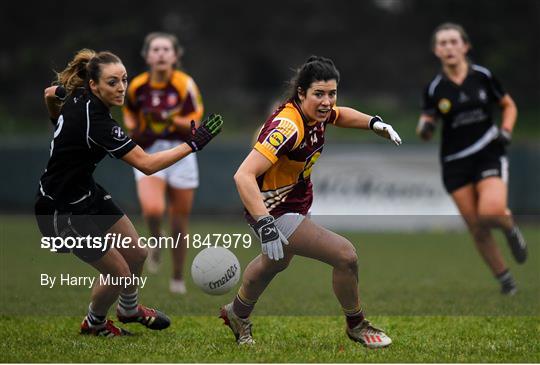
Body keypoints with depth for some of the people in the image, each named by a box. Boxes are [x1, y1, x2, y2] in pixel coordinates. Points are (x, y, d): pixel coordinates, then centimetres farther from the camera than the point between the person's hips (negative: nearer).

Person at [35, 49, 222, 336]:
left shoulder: (78, 94, -7)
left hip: (87, 191, 9)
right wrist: (192, 145, -30)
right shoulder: (96, 121, -33)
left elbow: (49, 93, 17)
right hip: (63, 210, -9)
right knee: (118, 274, 0)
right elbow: (147, 164, -33)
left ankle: (129, 309, 42)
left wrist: (62, 130, 27)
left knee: (137, 254, 14)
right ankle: (94, 323, 29)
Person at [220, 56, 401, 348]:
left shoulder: (316, 113, -10)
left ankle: (237, 314, 61)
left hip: (295, 201, 10)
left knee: (275, 263, 34)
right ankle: (356, 326, 8)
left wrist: (374, 123, -2)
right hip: (274, 211, -10)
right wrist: (265, 226, -51)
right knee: (345, 254, -16)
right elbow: (243, 176, -43)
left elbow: (340, 115, 17)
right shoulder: (288, 126, -35)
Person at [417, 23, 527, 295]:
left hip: (489, 154, -1)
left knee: (491, 212, -26)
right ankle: (505, 279, 17)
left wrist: (506, 131, -5)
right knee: (477, 229, -2)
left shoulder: (483, 76, -2)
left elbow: (509, 106, 12)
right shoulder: (434, 89, -2)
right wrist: (425, 127, -19)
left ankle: (509, 227, 10)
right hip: (455, 163, 2)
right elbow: (424, 132, 4)